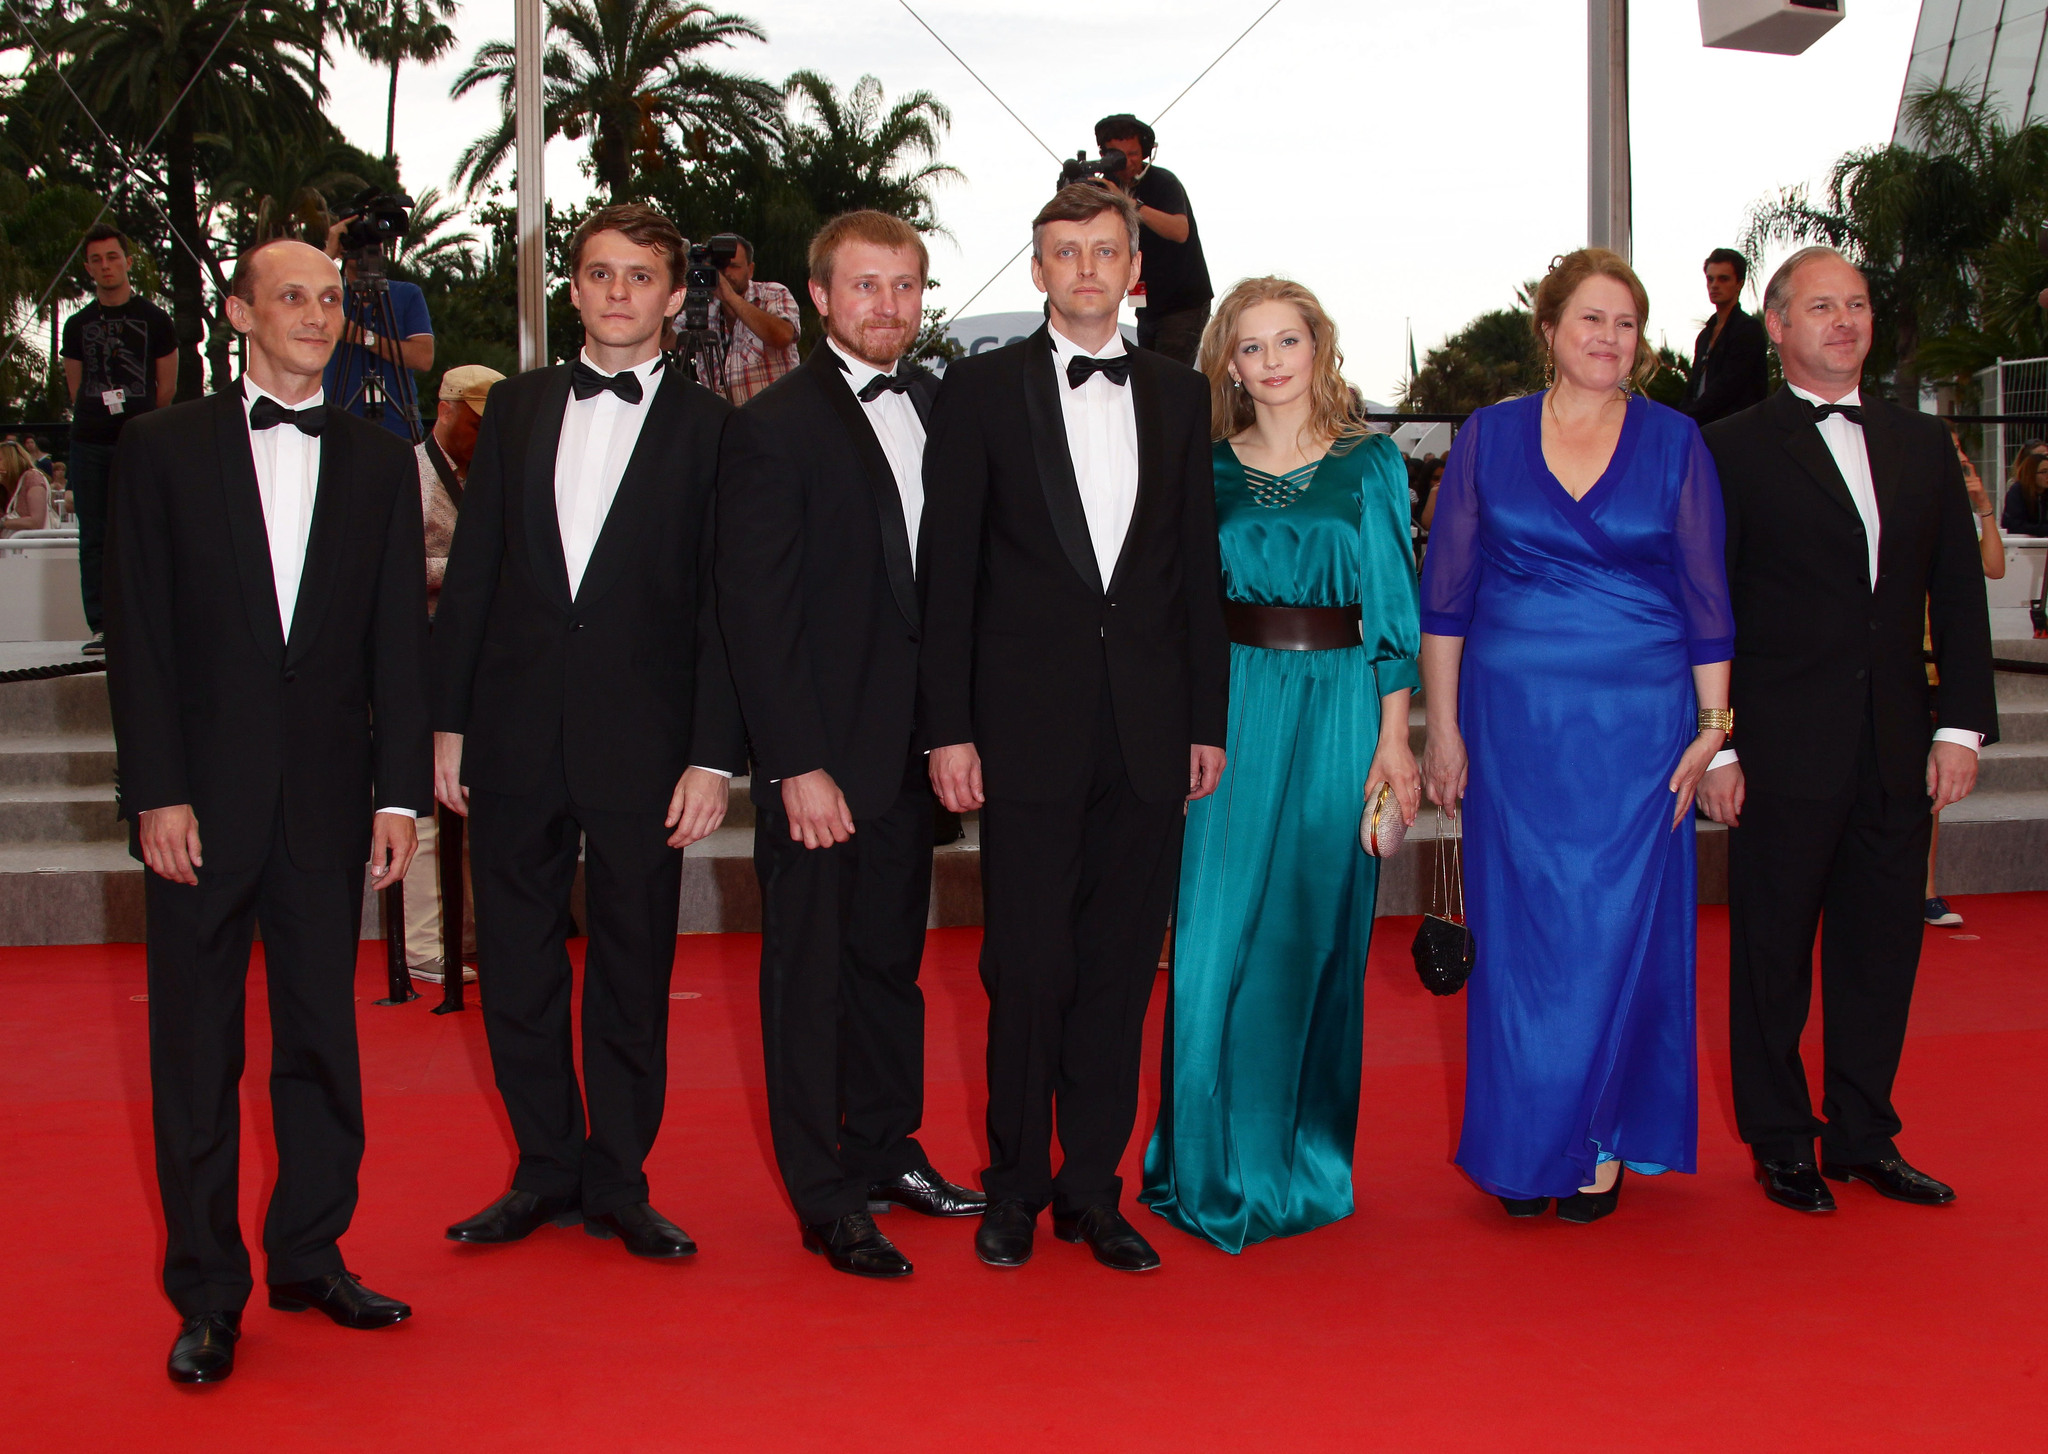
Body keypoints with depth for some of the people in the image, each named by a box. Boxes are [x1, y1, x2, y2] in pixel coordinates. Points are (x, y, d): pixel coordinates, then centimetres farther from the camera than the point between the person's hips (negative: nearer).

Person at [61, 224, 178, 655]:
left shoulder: (154, 320, 5)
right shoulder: (78, 325, 13)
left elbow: (166, 386, 7)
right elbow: (75, 388, 16)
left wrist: (137, 422, 8)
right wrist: (96, 417, 7)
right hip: (89, 441, 3)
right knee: (94, 537, 2)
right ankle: (100, 626, 5)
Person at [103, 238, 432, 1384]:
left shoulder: (379, 464, 10)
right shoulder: (165, 449, 4)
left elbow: (400, 638, 7)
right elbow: (141, 632, -1)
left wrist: (401, 791, 0)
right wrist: (156, 792, -8)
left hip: (327, 795, 2)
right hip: (202, 794, -2)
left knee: (324, 1036, 8)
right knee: (198, 1050, 4)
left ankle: (311, 1256, 23)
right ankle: (208, 1293, 14)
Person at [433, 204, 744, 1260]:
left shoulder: (710, 428, 1)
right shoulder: (517, 407, 11)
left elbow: (722, 605, -3)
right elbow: (472, 571, 10)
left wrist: (714, 755, -9)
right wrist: (447, 722, 4)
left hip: (640, 737, -3)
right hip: (515, 729, 3)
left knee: (634, 966, 6)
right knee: (515, 961, 9)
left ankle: (620, 1182, 19)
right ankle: (547, 1172, 24)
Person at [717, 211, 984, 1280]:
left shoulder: (942, 411, 9)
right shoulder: (773, 428, -8)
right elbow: (755, 615, -12)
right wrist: (797, 764, -16)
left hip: (909, 747, 6)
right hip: (818, 755, -5)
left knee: (891, 956, 15)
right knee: (809, 969, 4)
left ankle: (885, 1150, 29)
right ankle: (826, 1199, 13)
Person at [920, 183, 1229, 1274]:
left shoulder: (1177, 396, 12)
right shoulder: (981, 389, 3)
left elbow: (1199, 567, 12)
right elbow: (947, 568, 0)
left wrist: (1207, 721, 8)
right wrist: (949, 727, -6)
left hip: (1149, 729, 3)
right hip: (1028, 724, -3)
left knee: (1120, 962, 7)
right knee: (1028, 965, 1)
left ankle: (1091, 1185, 19)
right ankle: (1015, 1183, 17)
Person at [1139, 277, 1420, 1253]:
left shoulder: (1371, 465, 5)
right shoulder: (1208, 469, 9)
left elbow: (1394, 608, 3)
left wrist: (1394, 738, -4)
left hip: (1339, 711, -1)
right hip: (1232, 710, 1)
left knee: (1314, 937, 4)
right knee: (1216, 937, -2)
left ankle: (1305, 1164, 18)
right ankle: (1212, 1165, 11)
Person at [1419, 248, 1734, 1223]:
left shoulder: (1674, 443, 4)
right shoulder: (1489, 438, 4)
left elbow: (1706, 596, 4)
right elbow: (1446, 592, 4)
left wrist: (1712, 726, -1)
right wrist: (1442, 727, -1)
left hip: (1637, 720, 0)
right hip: (1513, 719, 0)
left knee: (1618, 928, 2)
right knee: (1519, 929, 3)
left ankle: (1601, 1141, 15)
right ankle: (1525, 1147, 15)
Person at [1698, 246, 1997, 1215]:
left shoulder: (1922, 444, 12)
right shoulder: (1733, 450, -2)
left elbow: (1958, 593, 12)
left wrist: (1961, 725, 3)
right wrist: (1714, 748, -9)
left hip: (1898, 752, 4)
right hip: (1785, 752, -4)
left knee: (1881, 949, 10)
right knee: (1774, 953, 5)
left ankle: (1865, 1136, 24)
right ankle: (1781, 1143, 19)